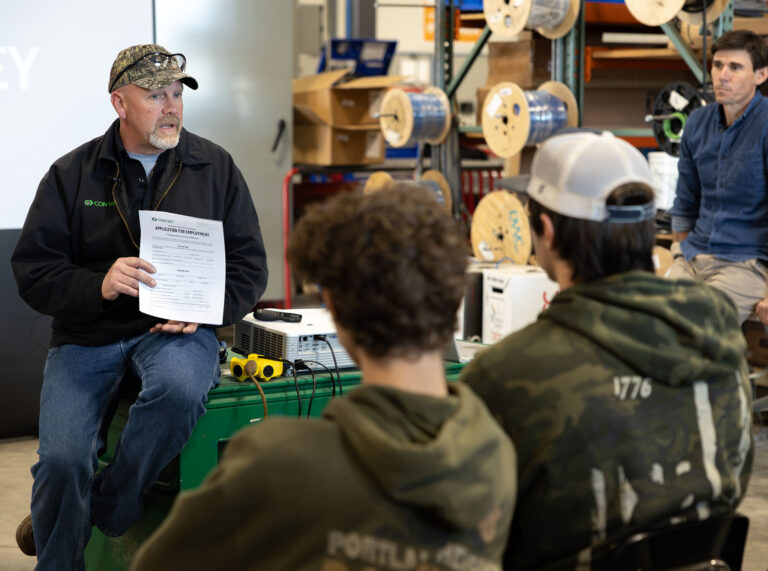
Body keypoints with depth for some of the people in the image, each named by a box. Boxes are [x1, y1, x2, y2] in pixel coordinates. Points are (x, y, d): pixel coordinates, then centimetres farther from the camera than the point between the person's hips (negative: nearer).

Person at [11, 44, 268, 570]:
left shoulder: (215, 167, 8)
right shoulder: (72, 175, 6)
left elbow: (250, 264, 8)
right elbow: (33, 271, 1)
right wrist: (99, 286, -18)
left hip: (177, 330, 0)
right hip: (88, 333, 0)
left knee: (181, 386, -35)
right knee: (61, 459, -21)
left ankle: (103, 508, -11)